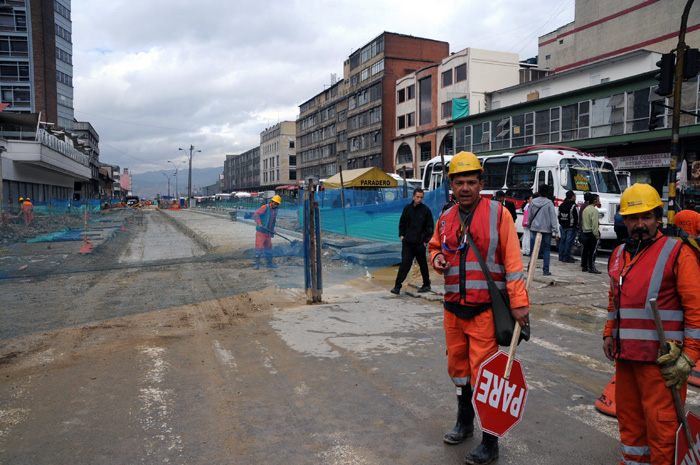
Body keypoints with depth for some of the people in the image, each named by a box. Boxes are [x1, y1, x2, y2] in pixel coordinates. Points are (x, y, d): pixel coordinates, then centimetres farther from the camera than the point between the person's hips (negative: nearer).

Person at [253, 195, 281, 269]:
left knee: (268, 247, 12)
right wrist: (259, 223, -34)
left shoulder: (275, 210, 11)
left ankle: (269, 263, 21)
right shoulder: (265, 207, -12)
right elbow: (255, 214, -22)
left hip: (267, 232, 7)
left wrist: (272, 231, 20)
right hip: (260, 231, -7)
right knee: (259, 246, -7)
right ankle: (257, 264, -2)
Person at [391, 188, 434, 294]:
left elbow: (430, 227, 0)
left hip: (420, 243, -2)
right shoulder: (407, 208, 7)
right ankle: (397, 285, -4)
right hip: (407, 242, 2)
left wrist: (425, 240, -5)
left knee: (422, 264, 10)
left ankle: (426, 284, 26)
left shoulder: (426, 210, -3)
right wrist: (401, 235, 8)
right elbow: (402, 223, 18)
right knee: (405, 263, -3)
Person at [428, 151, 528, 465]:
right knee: (457, 365, 18)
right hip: (453, 308, 6)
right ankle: (464, 422, 40)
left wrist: (518, 303, -14)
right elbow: (435, 246, 23)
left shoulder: (498, 214, -7)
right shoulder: (446, 219, 7)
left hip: (484, 310, -5)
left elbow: (512, 261, -10)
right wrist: (436, 259, -1)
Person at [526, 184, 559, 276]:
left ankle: (531, 264, -12)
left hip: (534, 228, 2)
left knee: (533, 248, 9)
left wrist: (529, 226, 29)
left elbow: (529, 217, 12)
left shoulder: (533, 202, 2)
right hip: (546, 230, -2)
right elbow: (553, 218, -9)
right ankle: (546, 270, 6)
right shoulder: (549, 203, -9)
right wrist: (556, 231, -8)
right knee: (546, 250, 6)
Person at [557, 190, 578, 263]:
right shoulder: (573, 207, -16)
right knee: (569, 242, -4)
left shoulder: (561, 205, 9)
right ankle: (566, 257, -3)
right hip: (571, 227, -8)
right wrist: (578, 227, -5)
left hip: (563, 227, 8)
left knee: (563, 241, 13)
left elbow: (559, 216, 15)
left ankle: (561, 257, 16)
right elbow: (576, 218, -15)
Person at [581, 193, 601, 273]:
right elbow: (594, 224, -19)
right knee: (592, 251, -6)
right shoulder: (594, 210, -14)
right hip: (592, 233, -9)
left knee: (585, 250, 12)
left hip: (585, 232, 9)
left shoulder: (585, 209, 13)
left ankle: (584, 267, 17)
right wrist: (597, 235, -16)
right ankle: (591, 268, -5)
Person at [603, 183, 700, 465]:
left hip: (661, 359, -6)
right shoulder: (619, 254, 12)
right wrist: (609, 334, 17)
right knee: (629, 419, 18)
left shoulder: (677, 253, -8)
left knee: (661, 426, 1)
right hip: (625, 355, 7)